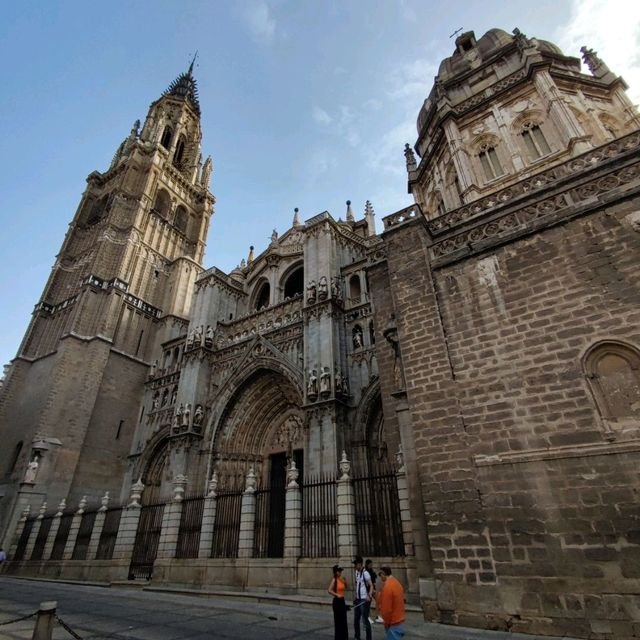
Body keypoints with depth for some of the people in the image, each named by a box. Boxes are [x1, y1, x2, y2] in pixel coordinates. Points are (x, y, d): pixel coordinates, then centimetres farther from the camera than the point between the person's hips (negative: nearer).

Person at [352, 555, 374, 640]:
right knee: (356, 620, 17)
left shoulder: (365, 573, -18)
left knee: (365, 620, -3)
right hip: (358, 599, 8)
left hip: (364, 600, -8)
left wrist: (369, 596, -35)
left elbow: (371, 586, -21)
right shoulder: (356, 572, 8)